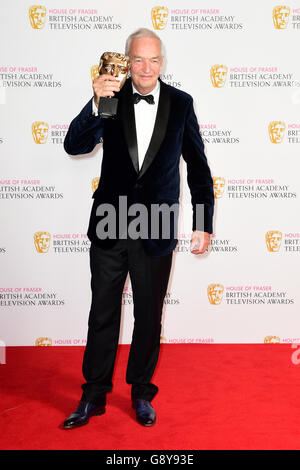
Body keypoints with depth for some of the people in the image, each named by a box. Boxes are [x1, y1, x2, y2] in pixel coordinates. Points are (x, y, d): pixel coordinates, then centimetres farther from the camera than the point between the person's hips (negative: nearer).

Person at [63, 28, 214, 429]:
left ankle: (142, 392, 33)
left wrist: (204, 224, 1)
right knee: (102, 314, 11)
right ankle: (93, 396, 28)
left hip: (156, 230, 0)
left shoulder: (181, 103, -1)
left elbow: (198, 167, 4)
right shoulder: (111, 98, -2)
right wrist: (96, 103, -28)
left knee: (149, 316, 12)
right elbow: (74, 146, -12)